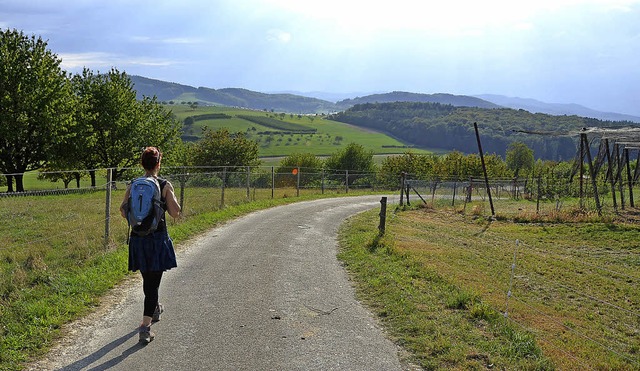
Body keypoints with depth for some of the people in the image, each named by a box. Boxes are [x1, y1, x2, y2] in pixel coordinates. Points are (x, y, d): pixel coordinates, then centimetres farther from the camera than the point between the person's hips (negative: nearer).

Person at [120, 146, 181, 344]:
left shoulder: (133, 186, 1)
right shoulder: (165, 185, -8)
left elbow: (123, 212, 0)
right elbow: (175, 212, -7)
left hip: (137, 239, 4)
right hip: (158, 239, -4)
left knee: (148, 279, 24)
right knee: (153, 282, -1)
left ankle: (155, 308, 46)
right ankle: (145, 326, -8)